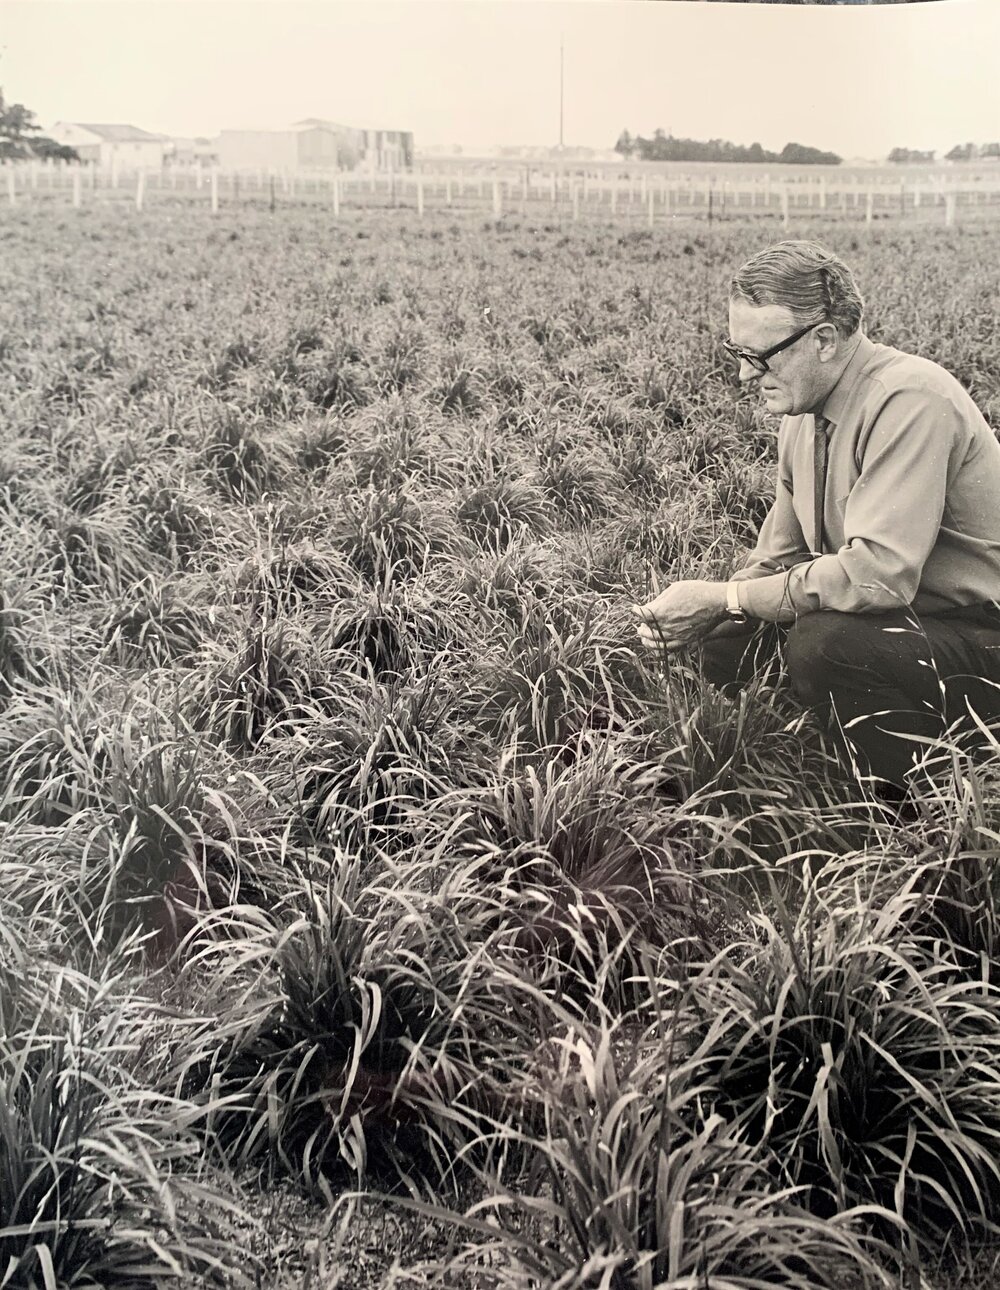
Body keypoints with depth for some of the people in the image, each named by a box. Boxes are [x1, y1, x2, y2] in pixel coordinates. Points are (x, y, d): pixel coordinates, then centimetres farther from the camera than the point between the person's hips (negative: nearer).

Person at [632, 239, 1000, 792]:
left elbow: (878, 571, -33)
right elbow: (778, 559, 7)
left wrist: (724, 599, -26)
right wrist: (697, 612, -10)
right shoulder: (803, 411, 2)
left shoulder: (909, 401, -25)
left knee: (821, 642, -31)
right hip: (892, 617, 8)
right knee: (725, 643, 0)